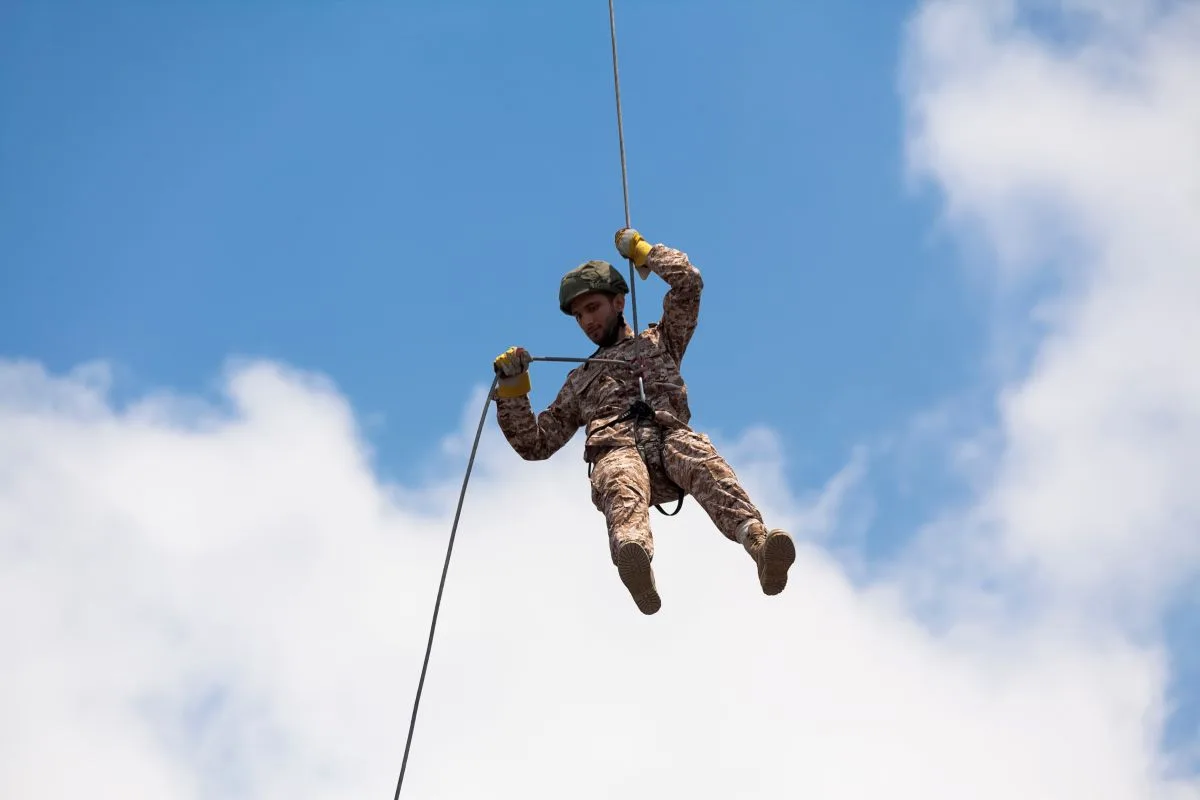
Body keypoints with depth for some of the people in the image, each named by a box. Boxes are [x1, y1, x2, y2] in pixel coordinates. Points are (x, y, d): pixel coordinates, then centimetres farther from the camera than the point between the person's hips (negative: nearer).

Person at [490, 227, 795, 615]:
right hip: (615, 450, 0)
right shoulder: (579, 380, 40)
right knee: (622, 488, -40)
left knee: (704, 463, -39)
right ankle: (634, 557, -75)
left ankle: (758, 543, -66)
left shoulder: (659, 342, 35)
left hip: (670, 436, 0)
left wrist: (638, 248, 32)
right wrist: (511, 389, 21)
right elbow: (535, 444, 34)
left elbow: (687, 281, 21)